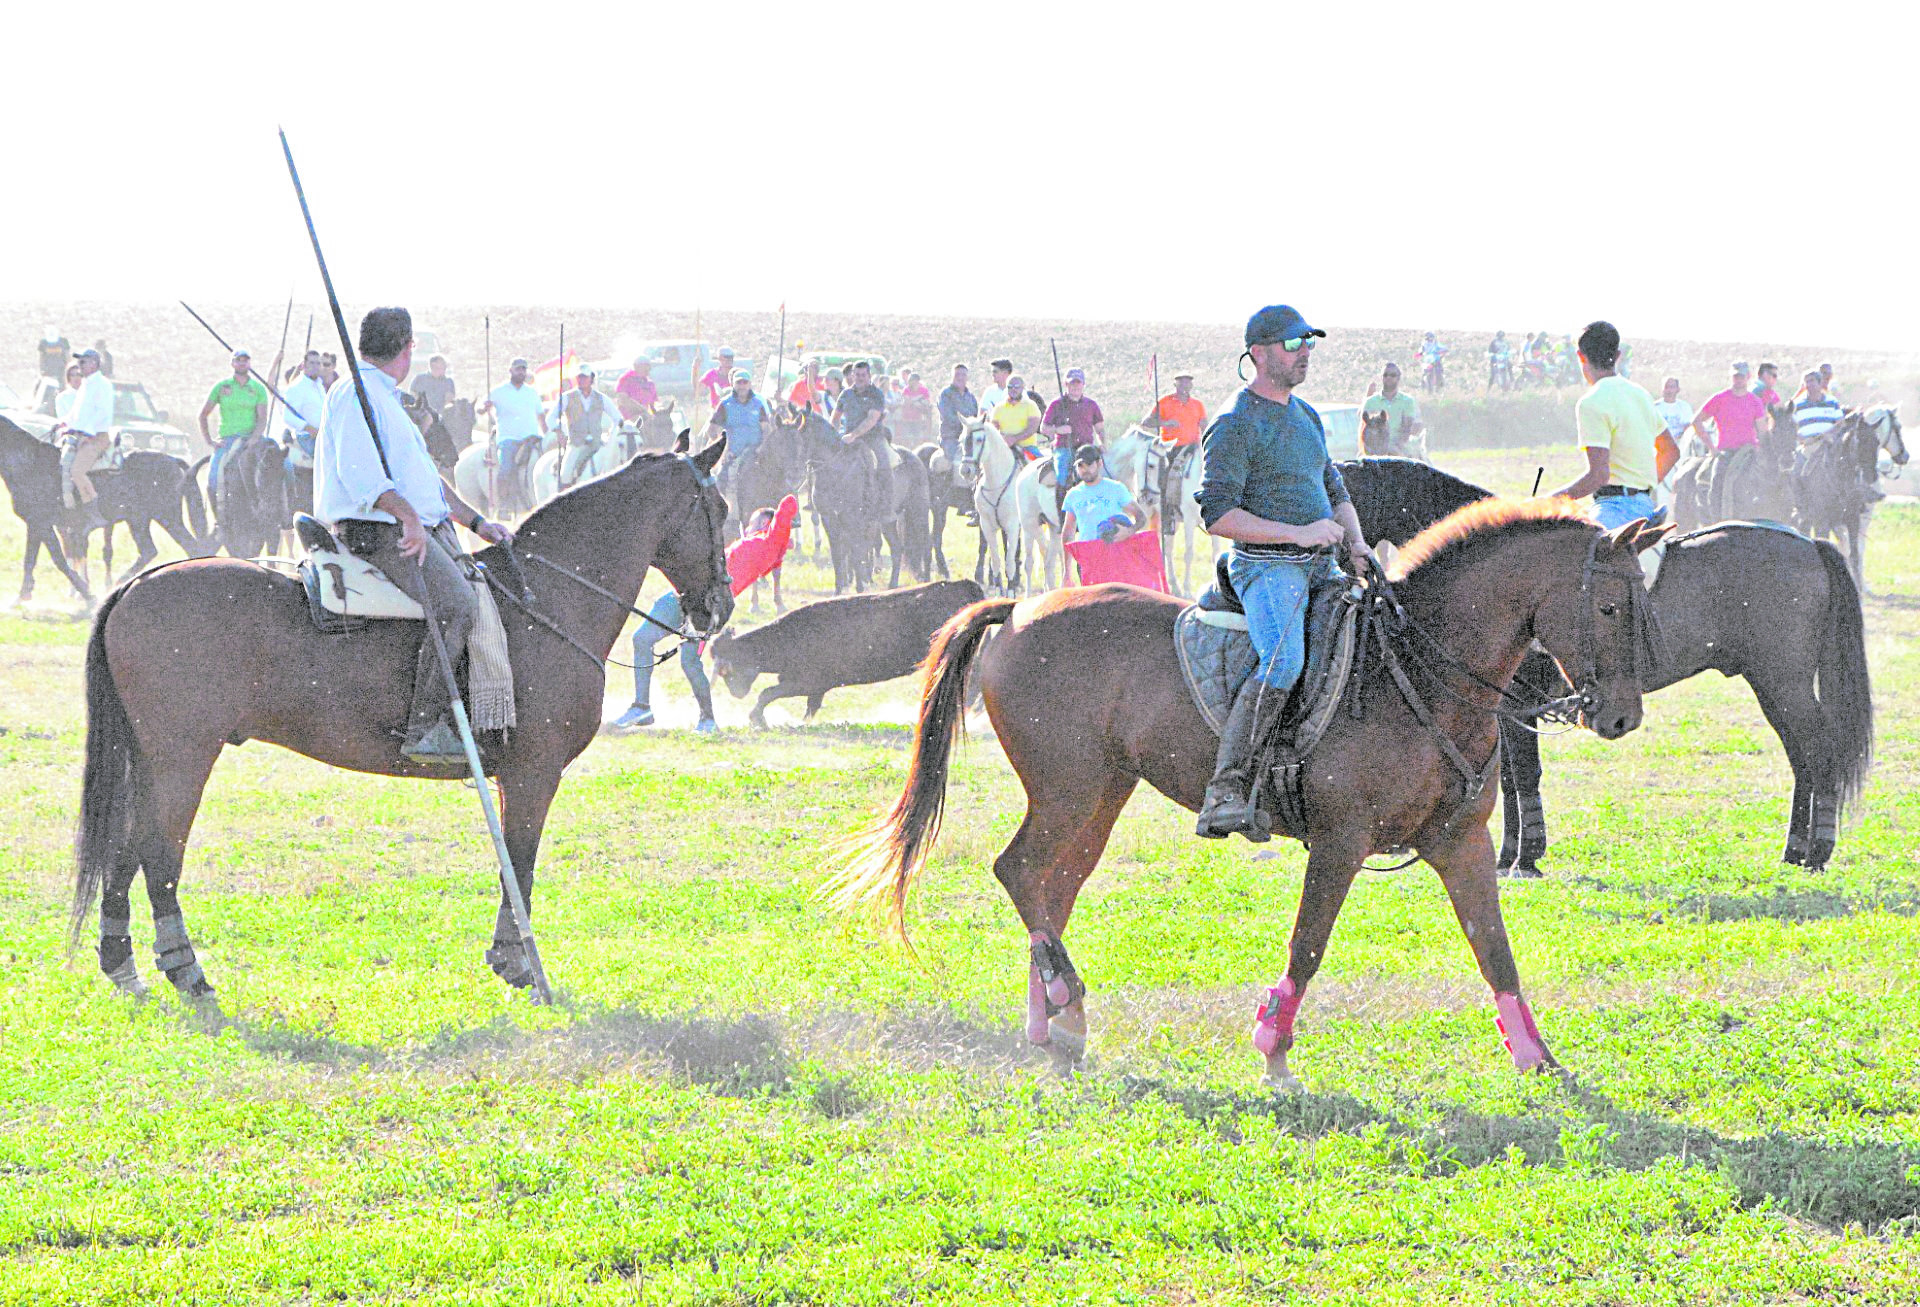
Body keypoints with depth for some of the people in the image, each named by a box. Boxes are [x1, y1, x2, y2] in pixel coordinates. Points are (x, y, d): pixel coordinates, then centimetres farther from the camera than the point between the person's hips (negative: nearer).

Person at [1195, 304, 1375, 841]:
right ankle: (1225, 792, -34)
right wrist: (1298, 533, -18)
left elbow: (1334, 491, 29)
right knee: (1283, 664, -31)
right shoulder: (1236, 425, -6)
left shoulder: (1307, 416, 20)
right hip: (1266, 567, -9)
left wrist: (1356, 543, 9)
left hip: (1319, 566, 9)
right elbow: (1217, 514, -14)